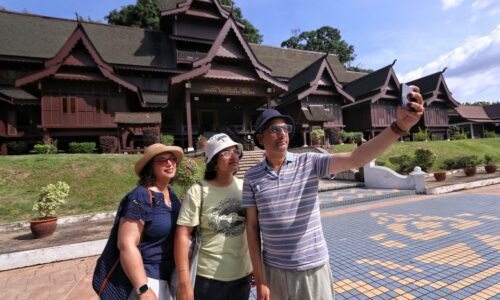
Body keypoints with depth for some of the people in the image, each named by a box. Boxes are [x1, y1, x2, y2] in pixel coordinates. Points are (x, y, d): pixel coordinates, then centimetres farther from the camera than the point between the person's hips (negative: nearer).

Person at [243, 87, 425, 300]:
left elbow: (356, 159, -22)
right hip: (274, 271, 1)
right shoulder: (252, 177, -6)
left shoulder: (310, 163, -9)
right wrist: (259, 280, -2)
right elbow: (252, 227, -4)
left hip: (313, 269, 0)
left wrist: (400, 126, -35)